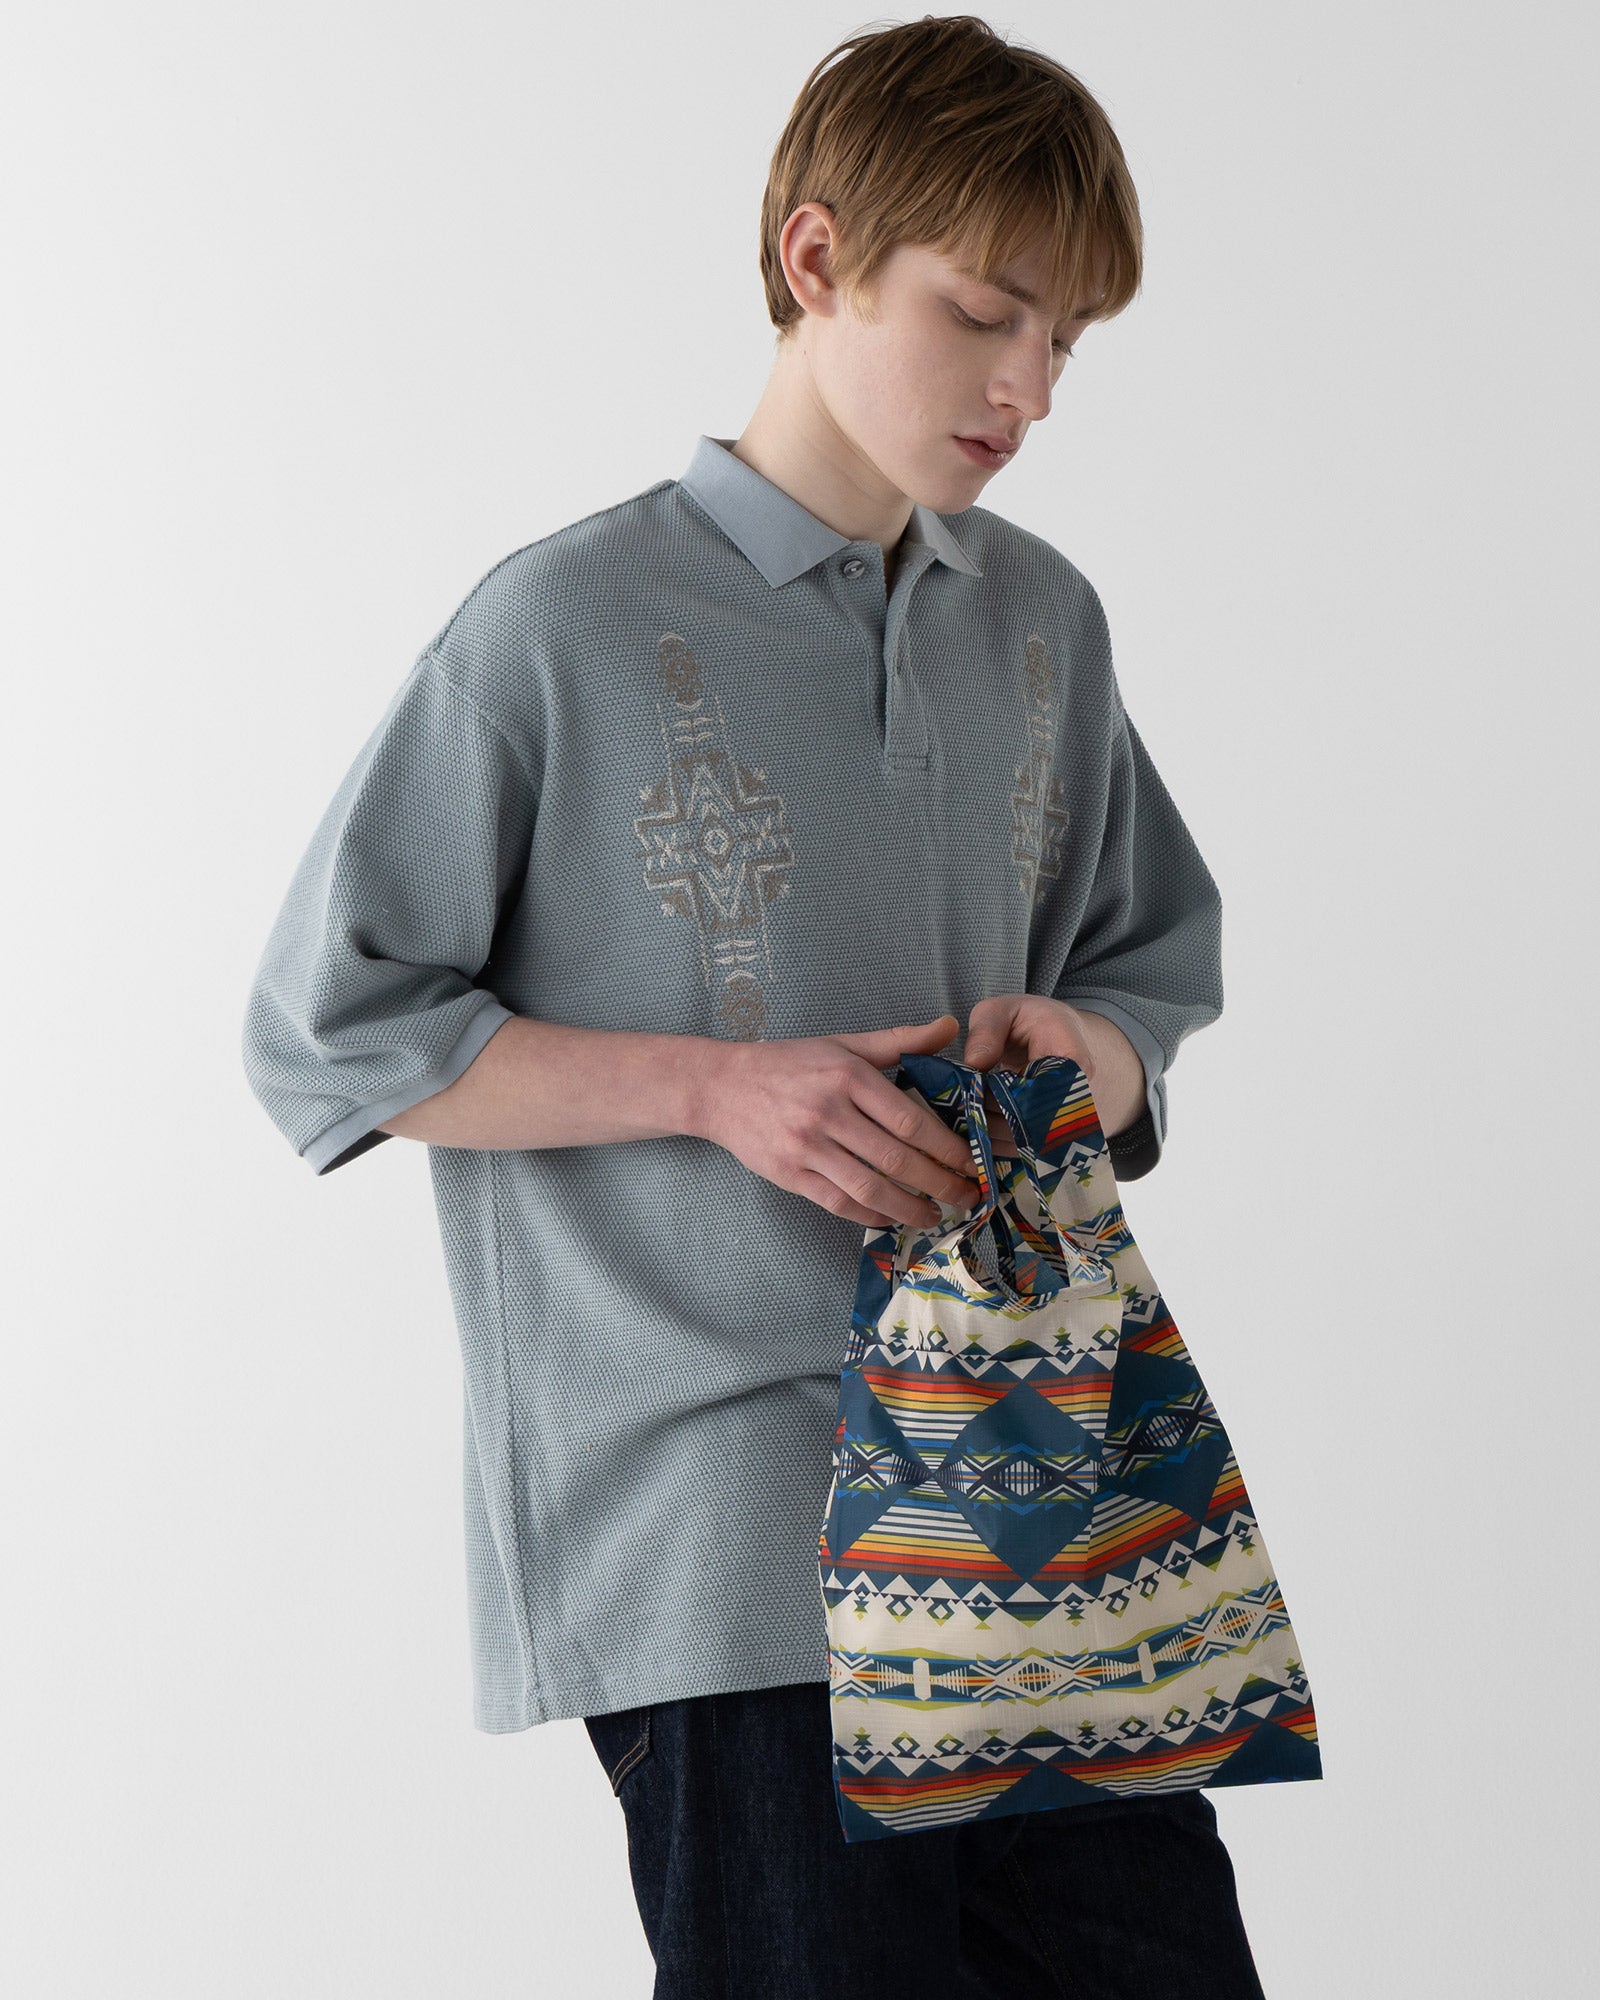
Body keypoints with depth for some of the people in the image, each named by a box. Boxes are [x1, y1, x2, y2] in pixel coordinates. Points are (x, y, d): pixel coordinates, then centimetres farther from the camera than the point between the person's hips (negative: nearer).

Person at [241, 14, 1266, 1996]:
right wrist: (717, 1086, -13)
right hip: (722, 1545, -5)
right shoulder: (565, 632, -6)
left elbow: (1156, 964, 23)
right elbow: (326, 1039, -3)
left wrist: (1083, 1054, -2)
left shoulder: (1043, 623, 12)